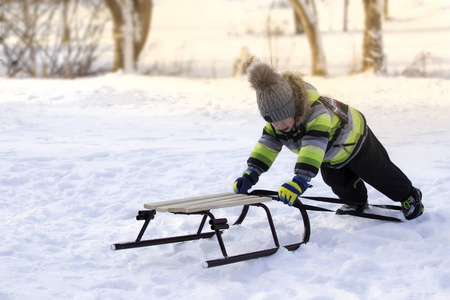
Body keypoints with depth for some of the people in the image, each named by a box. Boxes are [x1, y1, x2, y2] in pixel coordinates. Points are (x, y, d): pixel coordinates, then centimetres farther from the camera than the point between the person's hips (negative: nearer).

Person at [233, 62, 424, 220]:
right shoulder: (277, 118, -25)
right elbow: (267, 144, -23)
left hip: (353, 139, -6)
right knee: (336, 180, 8)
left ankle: (410, 196, 35)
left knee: (380, 173, 10)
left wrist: (300, 180, -72)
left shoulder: (317, 112, -50)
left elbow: (314, 145, -62)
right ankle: (356, 202, 40)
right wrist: (251, 174, -36)